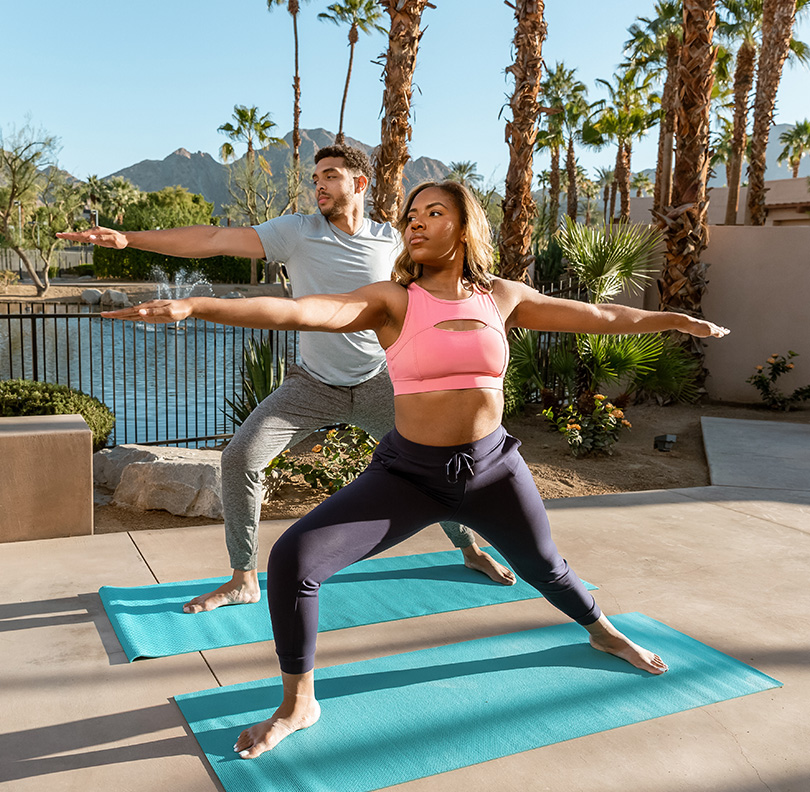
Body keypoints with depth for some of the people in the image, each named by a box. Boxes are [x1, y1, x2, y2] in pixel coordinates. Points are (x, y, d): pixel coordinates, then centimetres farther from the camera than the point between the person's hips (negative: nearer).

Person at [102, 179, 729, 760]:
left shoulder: (502, 297, -1)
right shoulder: (393, 301, -9)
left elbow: (599, 316, 11)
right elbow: (298, 310, -24)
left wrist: (679, 319, 20)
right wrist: (196, 306, -37)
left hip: (492, 469, 2)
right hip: (409, 473, -2)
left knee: (545, 567, 21)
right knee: (292, 559, -15)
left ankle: (605, 633, 57)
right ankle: (299, 705, 8)